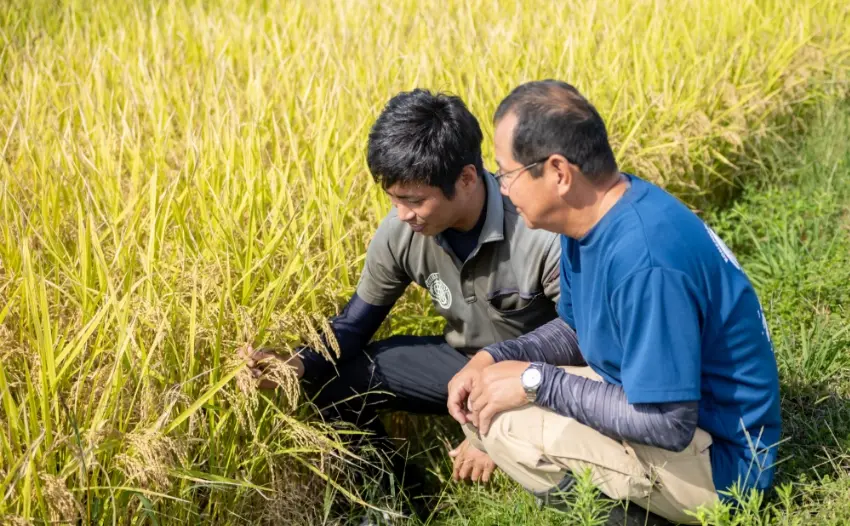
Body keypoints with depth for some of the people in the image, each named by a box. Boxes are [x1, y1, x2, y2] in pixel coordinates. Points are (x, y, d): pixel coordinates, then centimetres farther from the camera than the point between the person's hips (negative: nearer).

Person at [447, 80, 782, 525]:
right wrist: (492, 358, -3)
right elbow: (577, 329, 14)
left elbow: (667, 424, -29)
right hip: (657, 406, 10)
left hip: (714, 459, -10)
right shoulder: (592, 217, -1)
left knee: (501, 417, -20)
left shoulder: (644, 259, -31)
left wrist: (535, 381, -22)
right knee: (482, 395, 7)